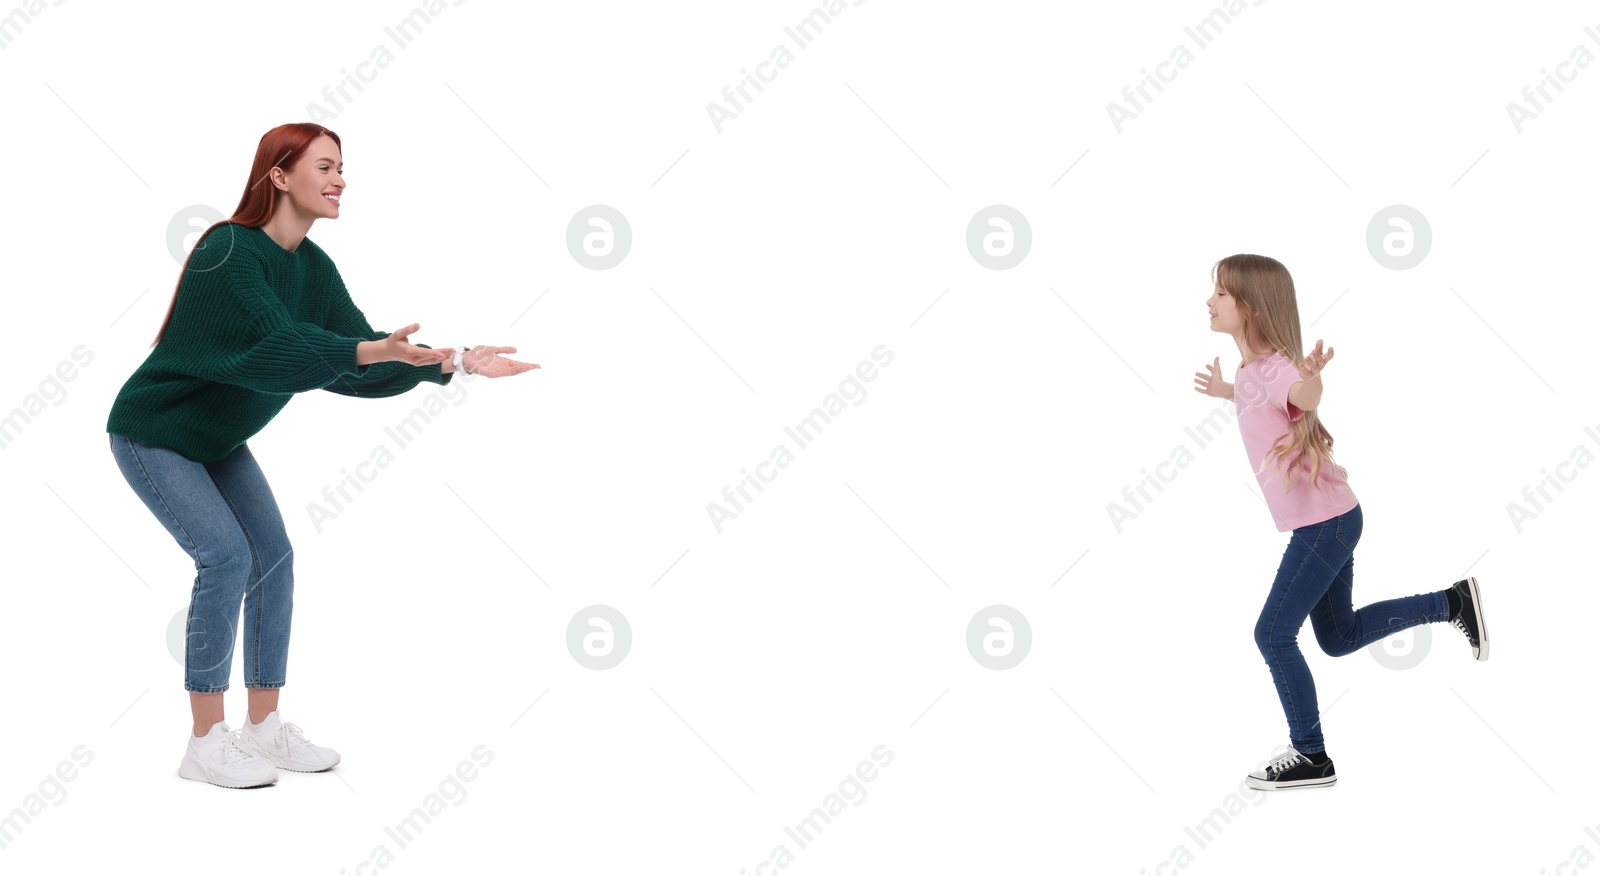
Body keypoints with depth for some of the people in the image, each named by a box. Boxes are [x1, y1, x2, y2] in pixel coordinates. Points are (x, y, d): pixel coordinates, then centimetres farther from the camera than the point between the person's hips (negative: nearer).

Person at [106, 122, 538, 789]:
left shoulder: (313, 266, -2)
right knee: (226, 556, -17)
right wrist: (374, 351, -51)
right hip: (154, 433, -8)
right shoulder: (227, 252, -26)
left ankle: (264, 727, 11)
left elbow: (354, 353, -7)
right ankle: (205, 743, -8)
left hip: (218, 439, 8)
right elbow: (277, 345, -38)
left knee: (273, 557, 1)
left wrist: (453, 362, -18)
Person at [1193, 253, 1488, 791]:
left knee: (1273, 634, -6)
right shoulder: (1249, 368, 4)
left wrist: (1311, 378, -68)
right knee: (1338, 637, 20)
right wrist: (1224, 392, 38)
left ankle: (1310, 757, 5)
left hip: (1325, 521, -9)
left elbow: (1305, 396, -48)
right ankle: (1453, 603, 29)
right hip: (1320, 522, 9)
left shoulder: (1274, 366, -23)